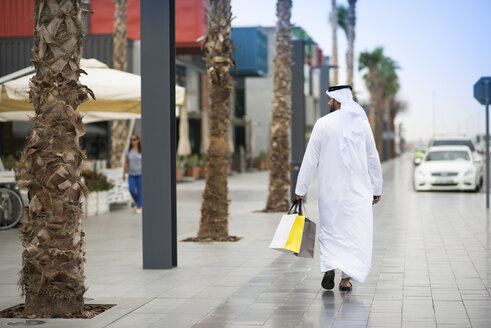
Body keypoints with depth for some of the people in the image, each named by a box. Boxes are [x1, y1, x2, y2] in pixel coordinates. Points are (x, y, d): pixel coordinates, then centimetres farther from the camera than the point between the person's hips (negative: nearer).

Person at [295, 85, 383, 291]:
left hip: (330, 189, -1)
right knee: (355, 232, 4)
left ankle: (329, 265, -7)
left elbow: (310, 159, -4)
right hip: (358, 189, 1)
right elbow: (373, 159, 6)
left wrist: (301, 189, 2)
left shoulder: (323, 124, -4)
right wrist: (377, 188, 14)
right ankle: (346, 278, -1)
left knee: (330, 228, 13)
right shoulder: (361, 123, 2)